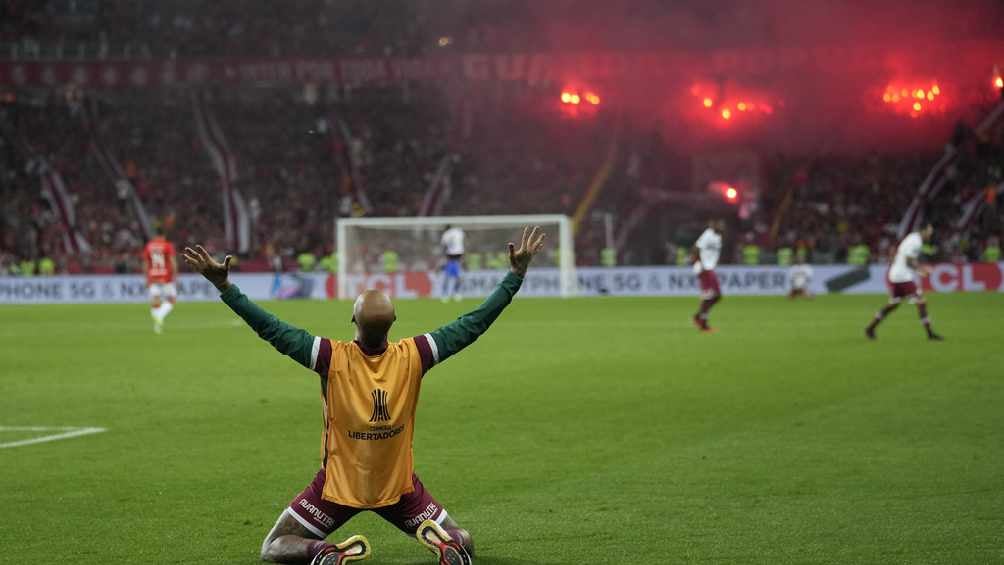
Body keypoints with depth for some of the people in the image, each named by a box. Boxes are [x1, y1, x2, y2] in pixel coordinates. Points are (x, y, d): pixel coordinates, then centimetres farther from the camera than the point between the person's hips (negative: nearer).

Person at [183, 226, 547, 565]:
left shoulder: (332, 358, -20)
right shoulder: (413, 356, -15)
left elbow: (271, 329, -21)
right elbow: (475, 324, -9)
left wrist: (224, 286, -19)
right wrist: (516, 275, -2)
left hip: (338, 487, -2)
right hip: (400, 489, 2)